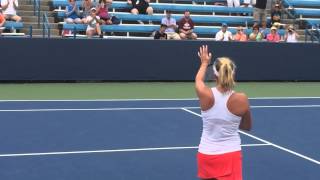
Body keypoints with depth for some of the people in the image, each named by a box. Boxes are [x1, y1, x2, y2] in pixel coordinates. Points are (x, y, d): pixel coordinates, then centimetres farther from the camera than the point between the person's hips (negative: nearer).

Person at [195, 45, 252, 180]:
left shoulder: (205, 94, -11)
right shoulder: (241, 99, -13)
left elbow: (198, 80, 16)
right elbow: (247, 127, 6)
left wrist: (204, 63, 33)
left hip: (206, 154, 2)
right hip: (231, 154, -2)